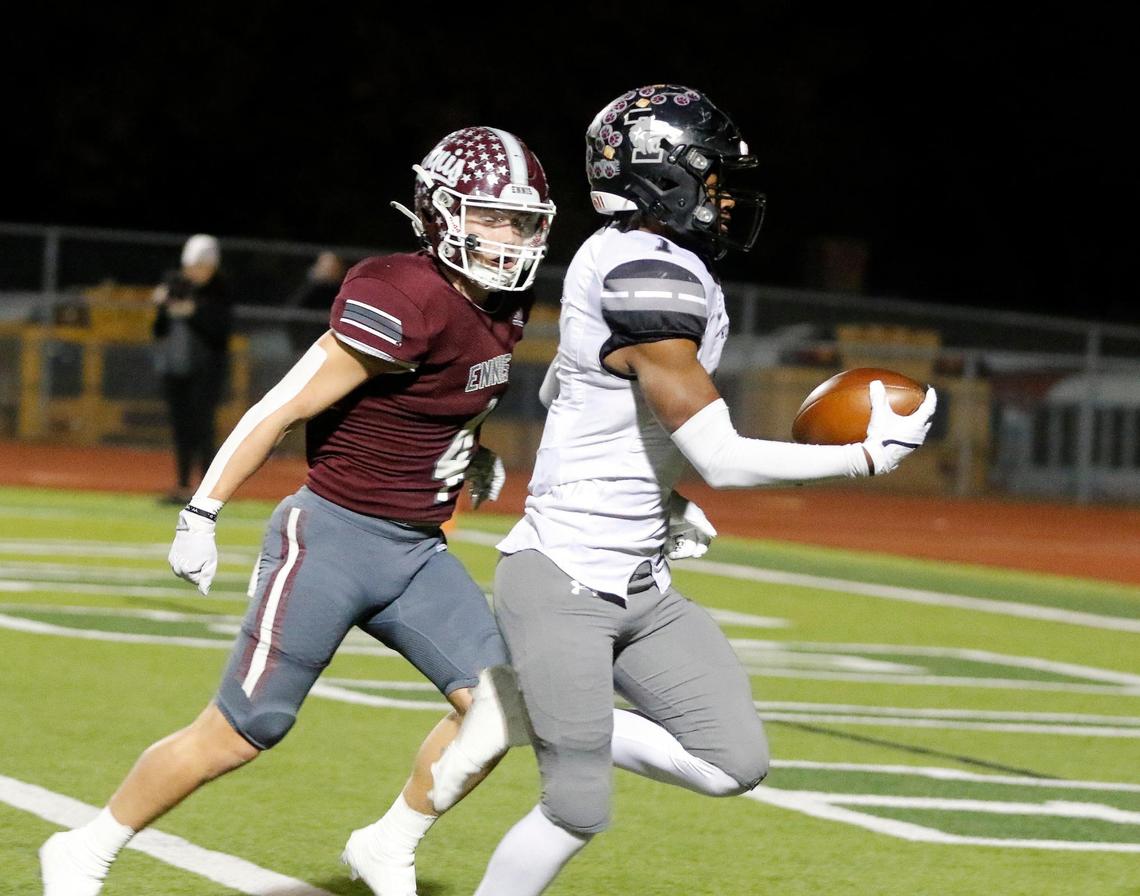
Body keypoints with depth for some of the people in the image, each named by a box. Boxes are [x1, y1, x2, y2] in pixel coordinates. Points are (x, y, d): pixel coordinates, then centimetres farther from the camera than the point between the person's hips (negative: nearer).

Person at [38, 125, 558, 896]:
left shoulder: (505, 310, 3)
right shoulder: (403, 302, -22)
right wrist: (202, 515, -16)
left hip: (417, 551, 8)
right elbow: (283, 410, -18)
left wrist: (473, 453, 8)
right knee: (239, 735, -1)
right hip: (333, 539, -8)